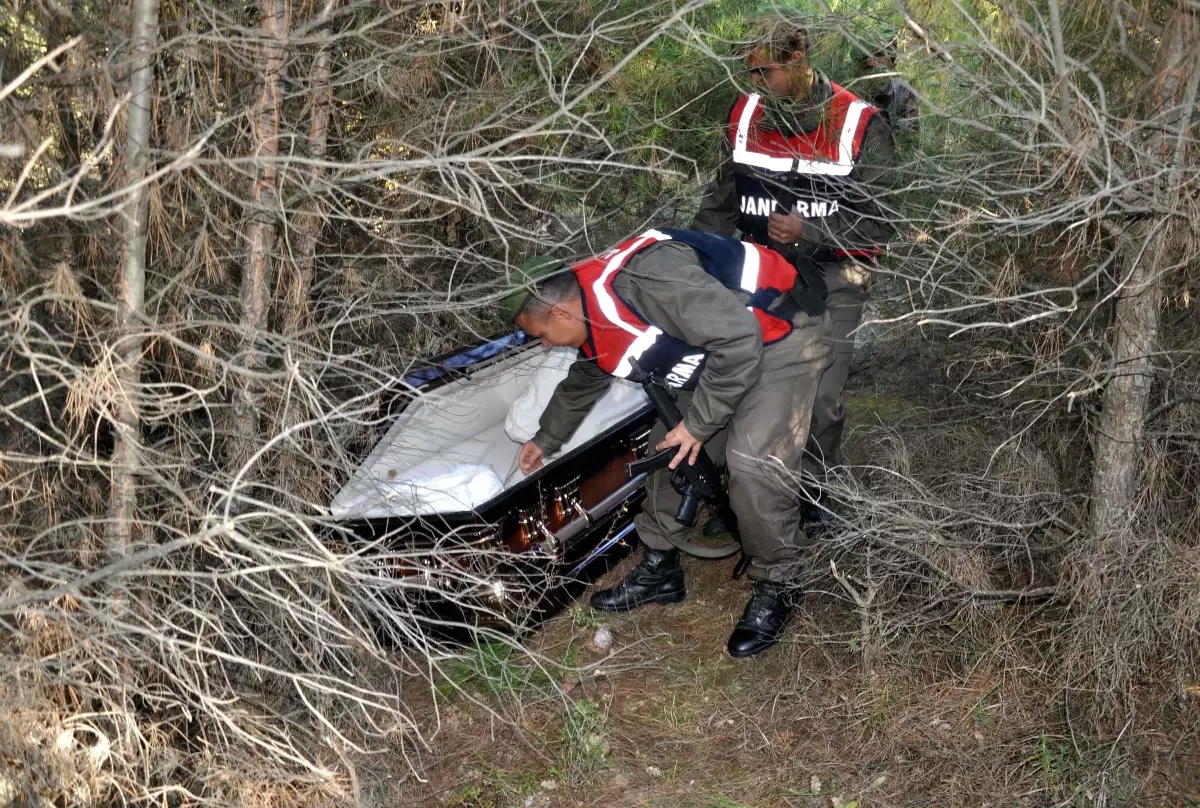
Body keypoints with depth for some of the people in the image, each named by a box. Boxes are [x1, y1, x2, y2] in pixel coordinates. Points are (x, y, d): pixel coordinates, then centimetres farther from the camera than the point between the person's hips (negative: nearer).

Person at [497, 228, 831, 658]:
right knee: (670, 446, 8)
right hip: (724, 343, 10)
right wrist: (546, 439, 38)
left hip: (784, 334, -9)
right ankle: (660, 568, 23)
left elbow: (736, 336, -34)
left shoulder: (639, 279, -31)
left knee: (752, 461, -22)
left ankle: (775, 589, -3)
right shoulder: (596, 319, 1)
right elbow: (581, 383, 23)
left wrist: (699, 422, -24)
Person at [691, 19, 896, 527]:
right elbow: (723, 200, 9)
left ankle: (813, 496, 22)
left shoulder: (861, 126, -13)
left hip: (830, 278, -3)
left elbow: (879, 224, -12)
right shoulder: (745, 114, -1)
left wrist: (809, 231, -26)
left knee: (822, 399, 0)